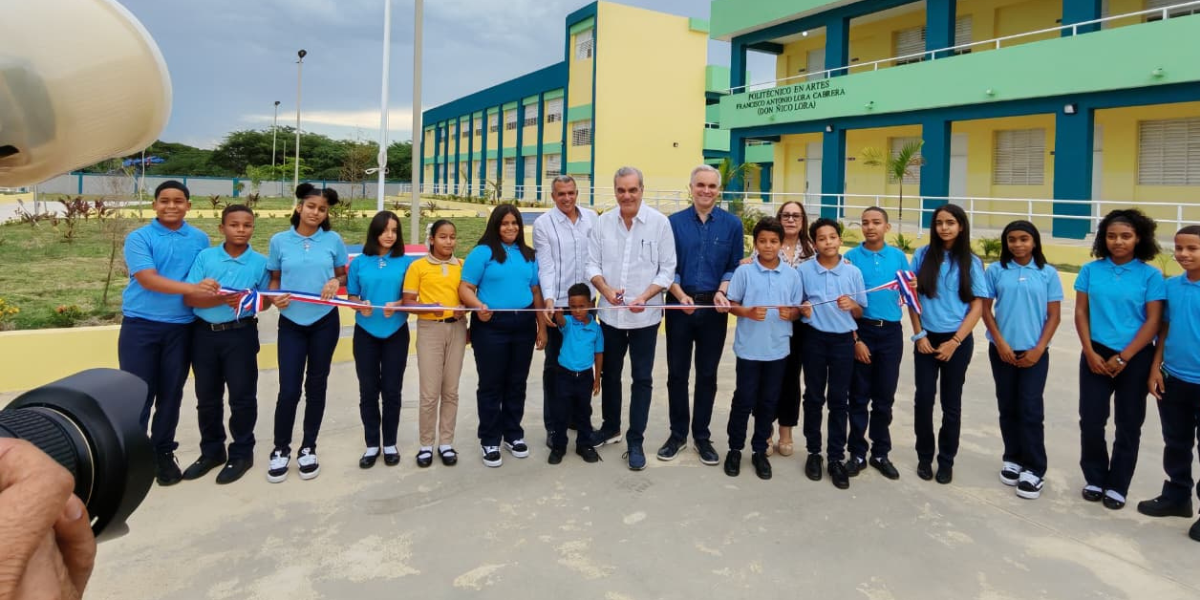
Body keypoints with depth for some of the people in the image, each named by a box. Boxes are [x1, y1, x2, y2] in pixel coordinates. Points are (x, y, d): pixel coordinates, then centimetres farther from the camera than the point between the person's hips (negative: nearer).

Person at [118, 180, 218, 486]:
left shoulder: (200, 239, 6)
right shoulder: (138, 238, -4)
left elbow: (209, 278, 11)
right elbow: (148, 279, -16)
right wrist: (192, 288, -28)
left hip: (181, 328, 3)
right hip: (140, 326, -2)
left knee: (171, 393, 10)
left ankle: (162, 452, 25)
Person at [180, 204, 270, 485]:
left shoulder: (260, 262, -1)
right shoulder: (204, 257, -1)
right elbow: (189, 298, -6)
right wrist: (222, 299, -22)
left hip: (241, 335, -2)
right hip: (205, 333, 2)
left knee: (242, 396, 3)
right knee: (206, 397, 13)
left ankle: (241, 453, 19)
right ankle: (212, 451, 30)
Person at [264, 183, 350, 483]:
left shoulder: (333, 240, -1)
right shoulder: (280, 240, -1)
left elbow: (343, 275, 7)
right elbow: (275, 279, 6)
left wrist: (336, 282, -14)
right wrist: (275, 297, -14)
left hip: (324, 322, 0)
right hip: (291, 323, 0)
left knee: (316, 384, 9)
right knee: (289, 389, -2)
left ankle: (308, 448, 24)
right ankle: (281, 449, 19)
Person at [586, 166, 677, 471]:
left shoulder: (659, 222, -8)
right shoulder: (603, 222, -1)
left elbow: (667, 270, -7)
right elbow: (592, 264, 2)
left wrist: (644, 297, -19)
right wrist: (606, 289, -17)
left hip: (645, 315, -2)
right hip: (610, 313, 3)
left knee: (642, 379, 5)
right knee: (610, 373, 17)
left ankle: (635, 442, 16)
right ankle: (610, 427, 37)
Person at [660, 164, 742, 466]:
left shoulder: (732, 224, 2)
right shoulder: (674, 222, 0)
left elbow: (735, 266, 4)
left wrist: (722, 292, -13)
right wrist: (681, 296, -14)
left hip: (714, 308, 0)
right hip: (679, 306, 0)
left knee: (707, 374, 9)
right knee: (677, 373, 7)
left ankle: (701, 435, 22)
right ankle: (678, 434, 22)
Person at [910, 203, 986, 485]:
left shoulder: (971, 262, -3)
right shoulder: (923, 255, -1)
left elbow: (977, 306, -3)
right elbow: (912, 297, 2)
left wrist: (954, 342, -9)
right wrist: (919, 335, -5)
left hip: (957, 341, 0)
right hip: (926, 338, 1)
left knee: (951, 403, 8)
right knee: (924, 398, 1)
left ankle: (946, 461, 23)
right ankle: (924, 456, 19)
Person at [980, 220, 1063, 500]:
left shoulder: (1048, 273, -1)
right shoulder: (996, 271, -1)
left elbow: (1054, 315, 0)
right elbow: (986, 310, 1)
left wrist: (1038, 349, -8)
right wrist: (1000, 343, -7)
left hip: (1034, 352, -1)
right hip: (1002, 350, 1)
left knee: (1031, 410, -4)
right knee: (1008, 408, 10)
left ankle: (1034, 470, 4)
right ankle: (1013, 459, 23)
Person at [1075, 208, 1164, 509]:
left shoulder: (1151, 275, -5)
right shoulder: (1091, 270, 0)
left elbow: (1153, 321, -7)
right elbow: (1081, 312, 1)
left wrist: (1123, 358, -11)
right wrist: (1090, 353, -6)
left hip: (1135, 358, -1)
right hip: (1096, 354, 1)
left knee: (1128, 424, 8)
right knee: (1091, 420, 2)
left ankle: (1118, 485, 22)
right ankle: (1095, 478, 21)